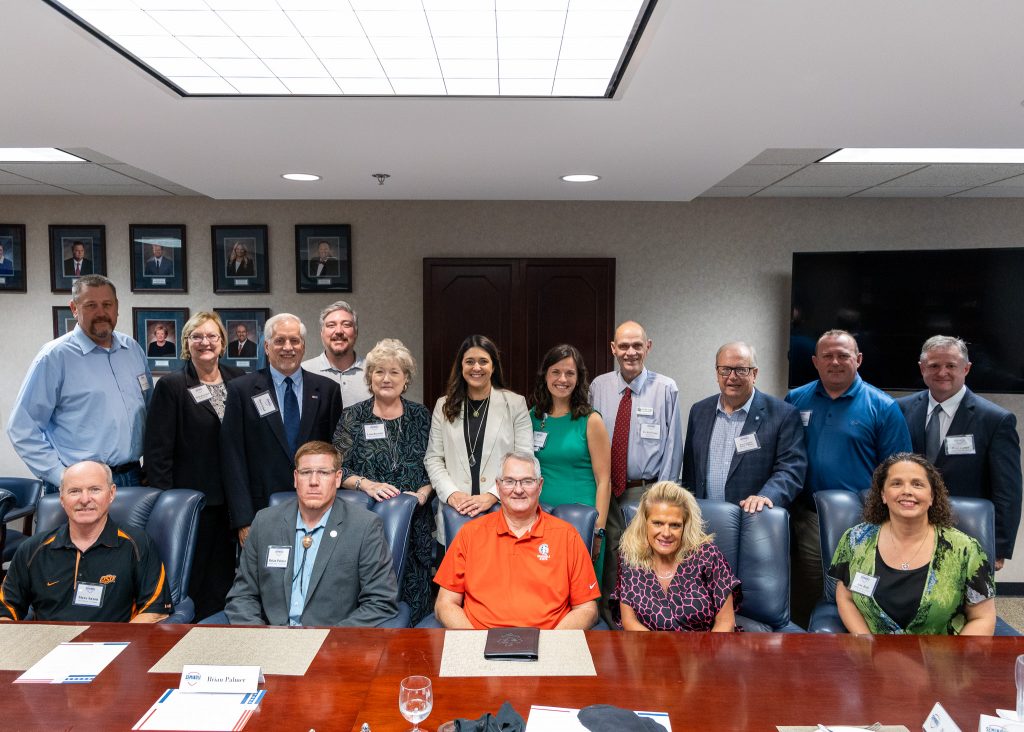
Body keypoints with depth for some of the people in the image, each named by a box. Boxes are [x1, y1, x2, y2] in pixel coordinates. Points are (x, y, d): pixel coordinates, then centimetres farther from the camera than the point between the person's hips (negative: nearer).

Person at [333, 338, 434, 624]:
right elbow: (337, 468, 1)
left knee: (413, 592, 1)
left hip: (414, 522, 1)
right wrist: (367, 484, -15)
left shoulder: (421, 416, 9)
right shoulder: (353, 417, 5)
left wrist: (423, 492, -8)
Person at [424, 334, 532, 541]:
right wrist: (451, 493, -8)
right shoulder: (444, 406, 10)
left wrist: (492, 496, -13)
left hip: (502, 511, -1)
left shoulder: (515, 404, 2)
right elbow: (433, 459, 8)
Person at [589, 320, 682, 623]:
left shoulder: (666, 389, -3)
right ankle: (609, 623, 25)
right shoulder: (598, 386, 4)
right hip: (604, 489, 2)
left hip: (647, 491, -2)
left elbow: (673, 446, -2)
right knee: (609, 559, 10)